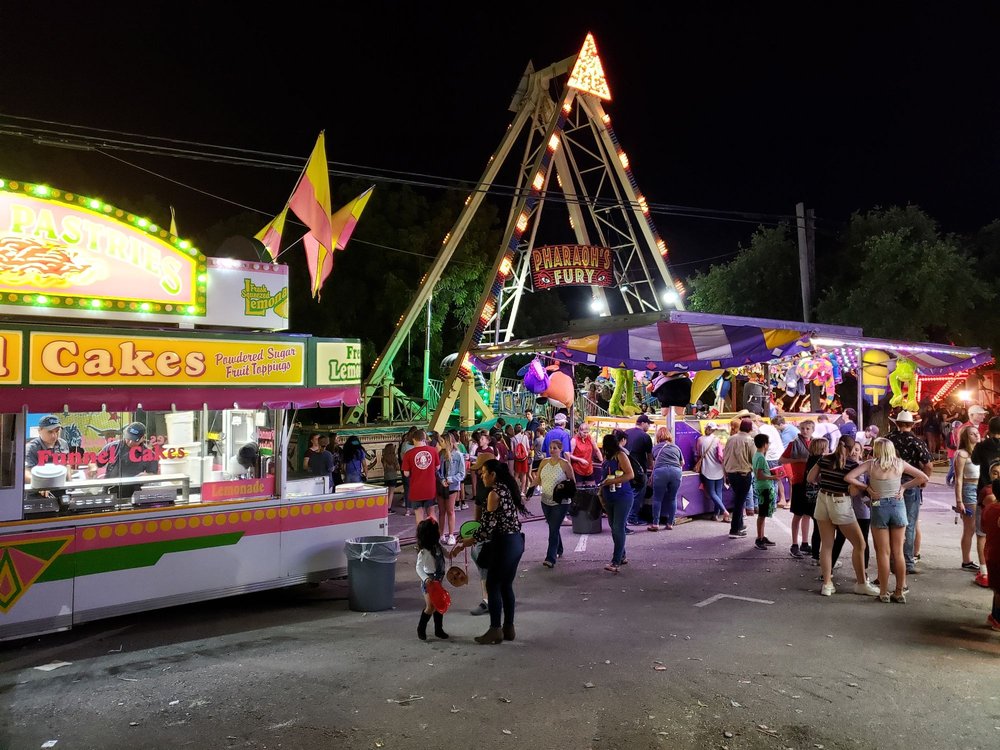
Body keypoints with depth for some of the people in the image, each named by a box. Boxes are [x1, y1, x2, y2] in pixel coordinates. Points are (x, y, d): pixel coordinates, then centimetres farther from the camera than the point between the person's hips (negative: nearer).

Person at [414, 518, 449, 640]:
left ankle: (439, 629, 24)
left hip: (438, 580, 8)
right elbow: (419, 567, -28)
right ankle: (421, 628, 13)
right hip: (429, 582, -8)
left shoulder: (437, 546, 3)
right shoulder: (424, 551, -23)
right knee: (430, 607, -8)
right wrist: (425, 578, -40)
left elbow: (446, 554, 24)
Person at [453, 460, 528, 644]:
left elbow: (488, 527, -18)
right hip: (517, 541, 9)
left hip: (504, 544, -9)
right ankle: (509, 628, 23)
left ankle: (495, 630, 10)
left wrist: (462, 545, -13)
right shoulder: (509, 489, 10)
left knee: (493, 586, 3)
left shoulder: (494, 493, -16)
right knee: (506, 586, 16)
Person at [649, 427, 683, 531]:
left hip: (661, 471, -2)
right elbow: (682, 463, 36)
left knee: (657, 498, 7)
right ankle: (670, 524, 16)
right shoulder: (676, 447, 25)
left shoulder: (655, 447, 22)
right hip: (676, 472, 2)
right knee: (672, 498, 13)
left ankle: (655, 524, 6)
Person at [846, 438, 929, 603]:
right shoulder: (900, 463, 0)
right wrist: (904, 486, 7)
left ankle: (884, 592, 11)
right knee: (898, 553, 10)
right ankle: (900, 592, 16)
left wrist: (866, 487, -5)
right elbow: (923, 477, 5)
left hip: (879, 507, -2)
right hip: (898, 506, 2)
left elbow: (849, 477, -15)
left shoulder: (871, 464, -6)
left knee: (883, 553, 6)